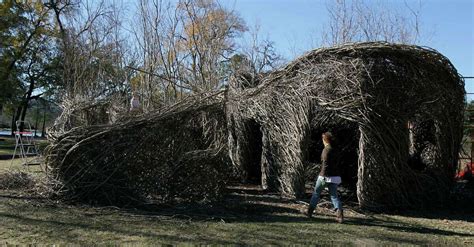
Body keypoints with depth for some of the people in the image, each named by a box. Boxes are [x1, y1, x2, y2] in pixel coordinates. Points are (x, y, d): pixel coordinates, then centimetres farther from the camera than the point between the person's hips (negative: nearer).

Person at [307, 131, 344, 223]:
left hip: (325, 176, -6)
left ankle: (309, 212, 23)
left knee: (316, 193, 12)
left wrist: (323, 175, -19)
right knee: (334, 196, 6)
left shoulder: (326, 150, -12)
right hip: (335, 177, 6)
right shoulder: (335, 150, 11)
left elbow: (325, 164, -19)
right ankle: (340, 215, -11)